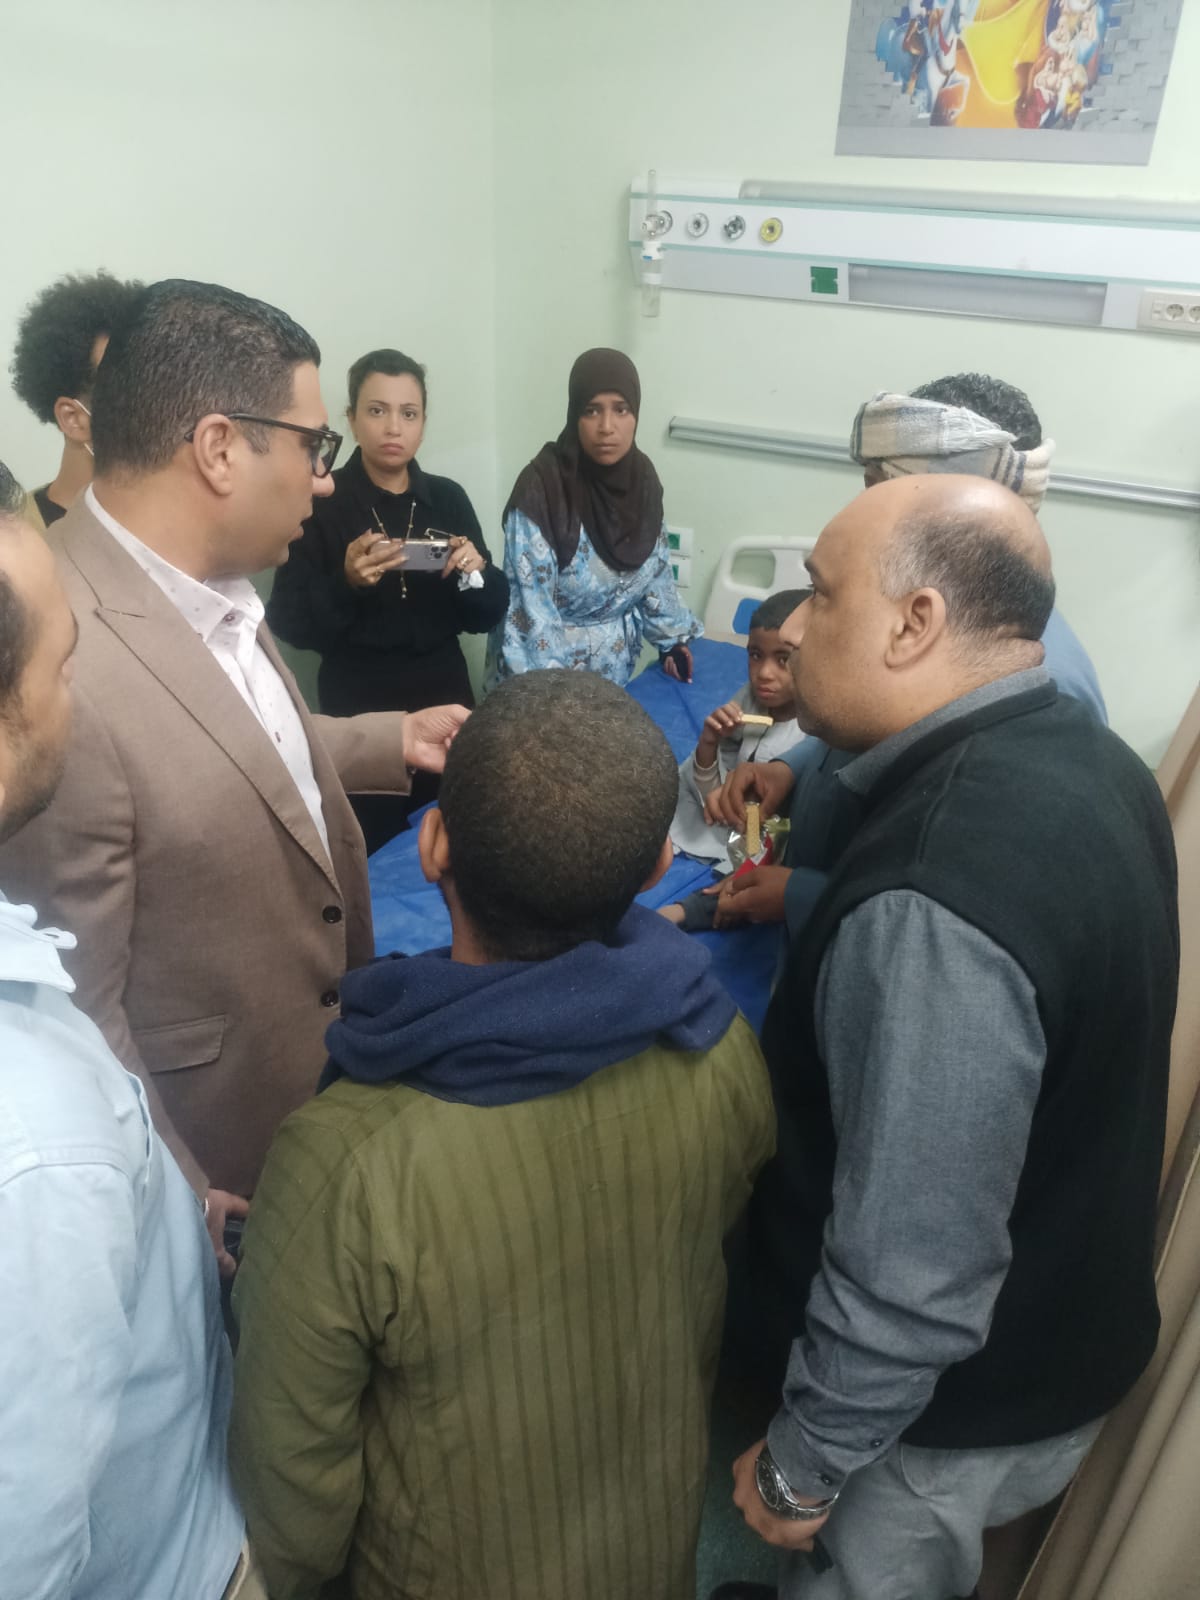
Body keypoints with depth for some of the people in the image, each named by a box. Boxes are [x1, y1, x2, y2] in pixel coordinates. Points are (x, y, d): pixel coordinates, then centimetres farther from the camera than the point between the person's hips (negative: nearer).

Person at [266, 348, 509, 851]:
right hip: (359, 711, -3)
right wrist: (346, 582, -24)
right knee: (376, 856, 1)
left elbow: (486, 617, 6)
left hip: (445, 699, 3)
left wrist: (476, 572, -14)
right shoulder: (321, 503, -7)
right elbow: (288, 623, -9)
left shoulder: (448, 498, 3)